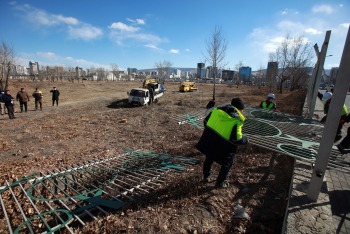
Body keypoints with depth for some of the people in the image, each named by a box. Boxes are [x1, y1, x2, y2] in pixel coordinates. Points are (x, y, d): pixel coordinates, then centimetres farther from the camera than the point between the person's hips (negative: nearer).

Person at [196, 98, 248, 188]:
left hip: (208, 140, 6)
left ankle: (206, 177, 48)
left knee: (209, 159, 30)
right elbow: (237, 139, -16)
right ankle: (219, 183, 36)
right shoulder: (237, 121, -15)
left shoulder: (217, 110, 1)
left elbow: (206, 121, 9)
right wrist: (246, 140, 5)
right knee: (227, 164, 22)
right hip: (222, 146, -5)